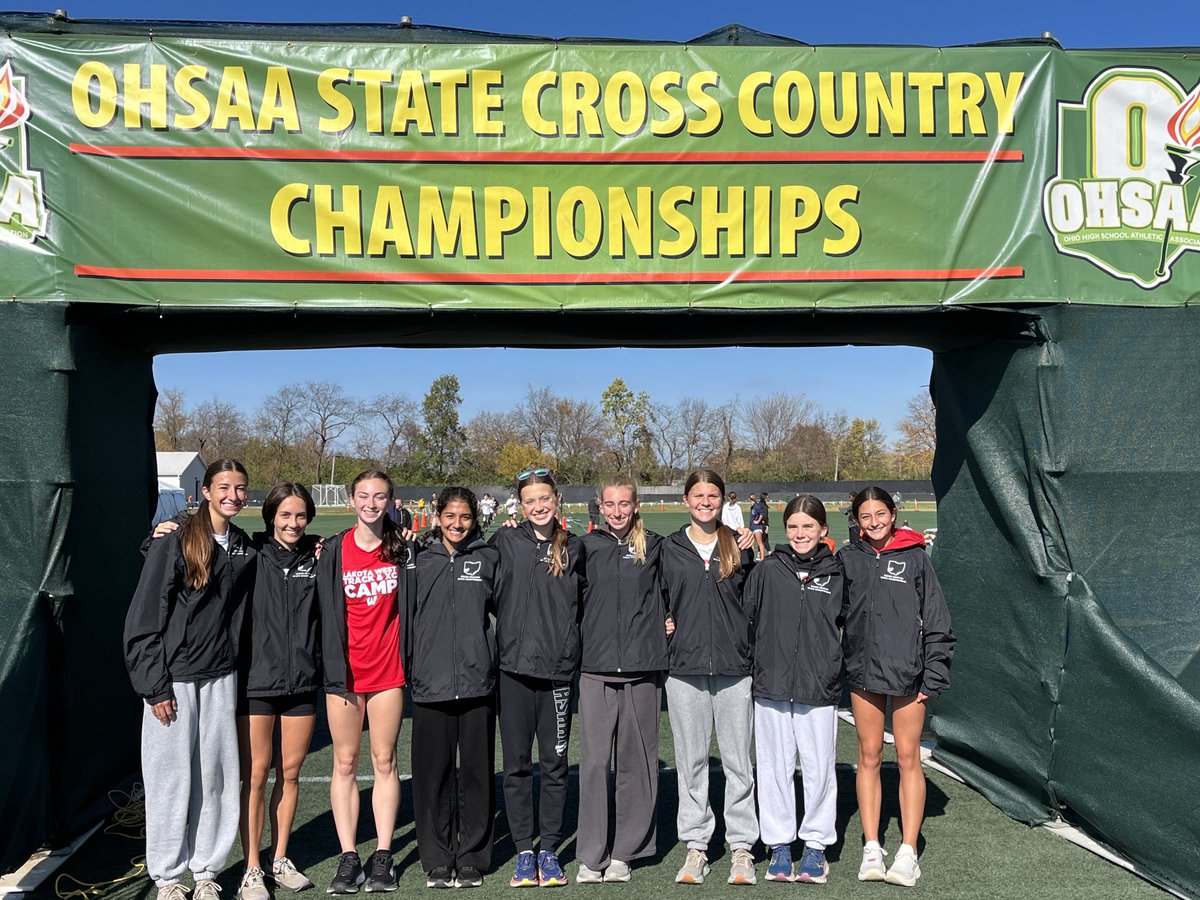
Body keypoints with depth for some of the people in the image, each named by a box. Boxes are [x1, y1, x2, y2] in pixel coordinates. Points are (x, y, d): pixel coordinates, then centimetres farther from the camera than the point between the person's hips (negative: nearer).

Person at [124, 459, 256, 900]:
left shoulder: (244, 548, 6)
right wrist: (155, 686, -11)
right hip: (174, 677, -4)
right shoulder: (175, 541, -9)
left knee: (216, 776, 8)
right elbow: (144, 616, -10)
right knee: (172, 777, 4)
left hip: (221, 677, 4)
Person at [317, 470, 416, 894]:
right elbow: (329, 614, -2)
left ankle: (383, 857, 16)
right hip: (344, 671, 0)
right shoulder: (334, 550, 0)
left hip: (387, 671, 1)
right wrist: (335, 670, -6)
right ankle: (348, 857, 16)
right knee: (345, 763, 6)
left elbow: (409, 608, 7)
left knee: (384, 761, 7)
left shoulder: (403, 550, 3)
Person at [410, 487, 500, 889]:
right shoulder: (421, 561, 9)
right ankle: (437, 859, 20)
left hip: (477, 682, -1)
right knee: (433, 773, 6)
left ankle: (472, 857, 19)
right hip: (430, 683, 1)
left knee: (476, 772, 5)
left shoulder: (489, 558, 6)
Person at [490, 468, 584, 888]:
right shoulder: (505, 541, 1)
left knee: (554, 763, 8)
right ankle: (523, 851, 20)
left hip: (558, 667, 1)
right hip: (513, 666, -1)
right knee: (517, 763, 7)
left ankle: (550, 850, 22)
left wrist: (569, 640, 7)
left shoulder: (572, 548, 6)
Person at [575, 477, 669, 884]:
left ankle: (624, 851, 19)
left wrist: (665, 620, 2)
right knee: (594, 760, 0)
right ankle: (591, 855, 10)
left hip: (643, 668, 0)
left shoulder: (654, 546, 6)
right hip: (596, 667, 0)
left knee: (636, 760, 7)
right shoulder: (587, 546, 6)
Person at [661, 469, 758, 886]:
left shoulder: (740, 547, 5)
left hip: (734, 668, 0)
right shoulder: (669, 549, 5)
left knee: (738, 761, 6)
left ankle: (741, 846, 18)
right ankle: (695, 846, 19)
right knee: (690, 761, 8)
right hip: (685, 668, 1)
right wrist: (665, 623, -2)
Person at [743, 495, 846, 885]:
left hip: (819, 690, 0)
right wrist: (752, 665, -1)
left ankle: (815, 845, 25)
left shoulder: (836, 575, 1)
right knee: (774, 768, 9)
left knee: (819, 768, 8)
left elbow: (849, 623, 13)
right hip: (771, 687, 0)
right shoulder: (766, 572, -1)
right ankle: (779, 845, 24)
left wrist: (833, 665, 8)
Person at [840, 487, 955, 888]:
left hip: (907, 671, -2)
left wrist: (933, 677, -4)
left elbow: (937, 621, 0)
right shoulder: (847, 559, 3)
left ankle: (908, 852, 12)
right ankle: (871, 848, 17)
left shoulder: (915, 557, -1)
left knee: (908, 757, 3)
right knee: (869, 756, 8)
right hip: (862, 671, 2)